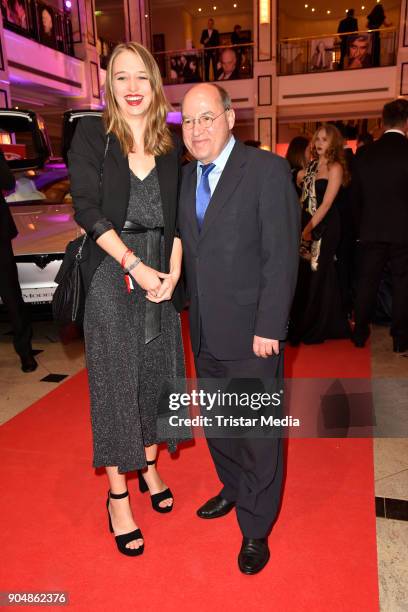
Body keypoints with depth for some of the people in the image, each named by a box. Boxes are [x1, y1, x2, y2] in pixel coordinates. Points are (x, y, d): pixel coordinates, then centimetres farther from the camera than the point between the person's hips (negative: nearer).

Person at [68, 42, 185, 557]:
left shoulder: (171, 148, 8)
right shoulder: (91, 135, -2)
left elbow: (176, 217, 5)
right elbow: (87, 210, -9)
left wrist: (172, 272, -9)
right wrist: (134, 265, -15)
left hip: (161, 276, 4)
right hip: (111, 277, -4)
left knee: (156, 373, 12)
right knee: (114, 380, 3)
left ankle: (148, 464, 35)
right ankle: (117, 495, 18)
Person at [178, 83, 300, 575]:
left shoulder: (267, 170, -10)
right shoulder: (185, 177, 9)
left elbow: (282, 255, -14)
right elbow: (187, 247, 12)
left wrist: (268, 327, -17)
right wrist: (190, 309, 6)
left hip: (251, 331, -6)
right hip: (204, 331, 7)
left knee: (258, 432, 7)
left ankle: (256, 529, 27)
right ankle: (234, 488, 45)